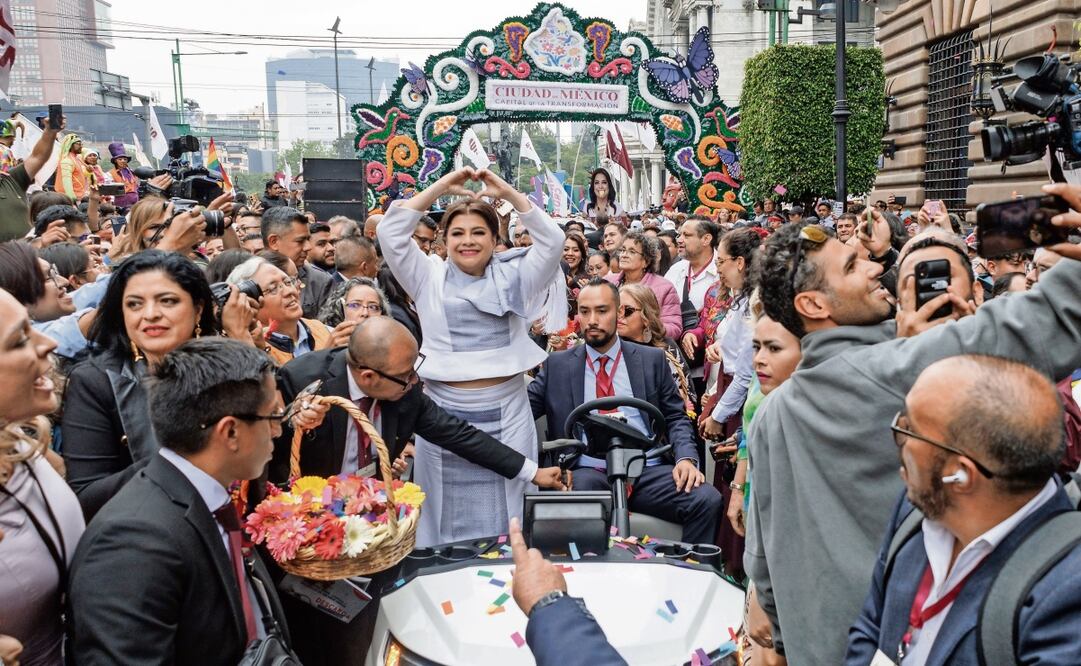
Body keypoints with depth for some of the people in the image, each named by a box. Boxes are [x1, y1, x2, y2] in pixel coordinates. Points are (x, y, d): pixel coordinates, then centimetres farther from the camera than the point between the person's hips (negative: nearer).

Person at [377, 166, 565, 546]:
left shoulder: (513, 278, 7)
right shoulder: (429, 280, 6)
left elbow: (552, 240, -4)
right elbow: (390, 233, -4)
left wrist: (508, 193, -8)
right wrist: (441, 187, -6)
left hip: (506, 411, 0)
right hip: (444, 412, 0)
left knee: (506, 517, 7)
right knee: (447, 516, 8)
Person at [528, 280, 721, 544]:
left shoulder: (651, 359, 14)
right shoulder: (557, 365, 14)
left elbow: (676, 417, 11)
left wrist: (686, 458, -7)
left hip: (648, 470, 1)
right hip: (587, 471, -1)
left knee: (707, 500, -25)